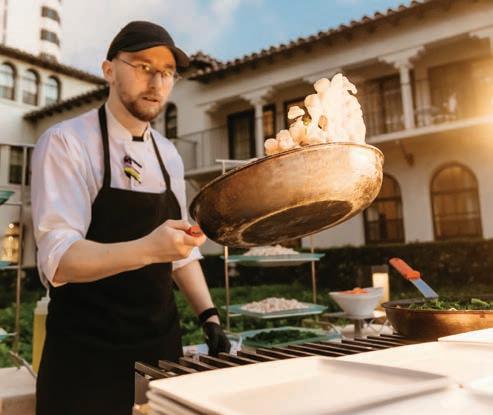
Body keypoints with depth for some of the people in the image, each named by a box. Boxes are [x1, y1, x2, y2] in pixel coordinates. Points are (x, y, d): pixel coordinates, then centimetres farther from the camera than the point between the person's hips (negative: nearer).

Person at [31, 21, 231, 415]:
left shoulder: (168, 155, 7)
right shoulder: (65, 143, -12)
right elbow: (59, 260, -21)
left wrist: (209, 317, 4)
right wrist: (148, 249, -36)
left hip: (161, 346, 6)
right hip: (87, 354, -5)